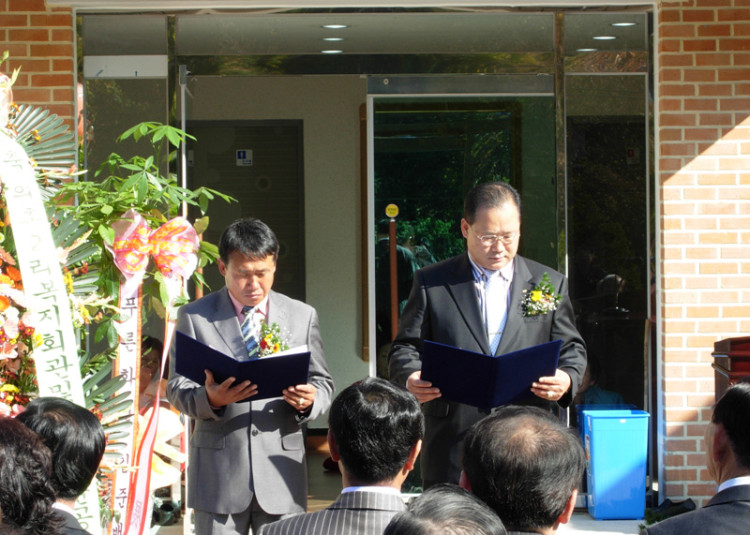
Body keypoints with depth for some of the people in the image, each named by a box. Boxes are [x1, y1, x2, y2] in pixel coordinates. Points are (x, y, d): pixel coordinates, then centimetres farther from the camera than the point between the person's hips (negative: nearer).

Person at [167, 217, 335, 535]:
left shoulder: (303, 316, 11)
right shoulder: (194, 317, 5)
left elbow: (323, 383, 12)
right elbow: (177, 389, 1)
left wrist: (309, 399, -13)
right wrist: (210, 398, -22)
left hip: (281, 471, 1)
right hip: (218, 471, -1)